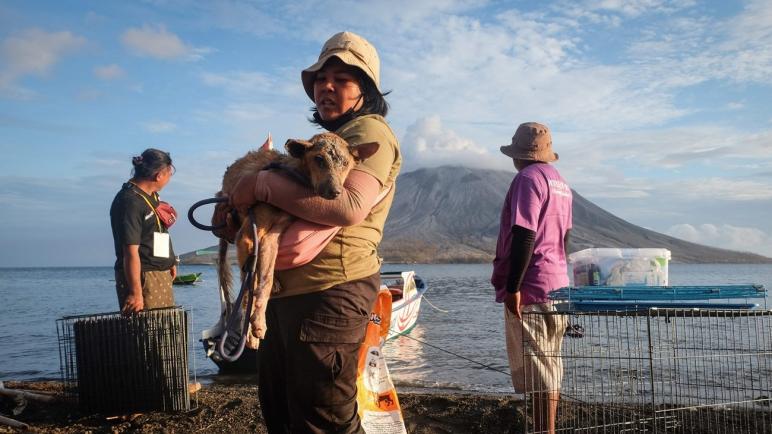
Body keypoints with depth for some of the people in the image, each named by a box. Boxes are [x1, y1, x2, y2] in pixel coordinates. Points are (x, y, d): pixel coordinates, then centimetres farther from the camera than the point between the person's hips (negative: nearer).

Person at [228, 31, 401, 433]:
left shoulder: (369, 132, -9)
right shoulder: (327, 139, 23)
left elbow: (349, 207, -27)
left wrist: (262, 184, -21)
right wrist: (240, 203, 8)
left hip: (328, 291, -10)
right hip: (284, 293, 10)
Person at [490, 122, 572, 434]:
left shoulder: (528, 178, -12)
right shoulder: (560, 182, 16)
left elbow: (524, 236, -20)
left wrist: (512, 287, -20)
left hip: (531, 288, -9)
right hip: (557, 284, 9)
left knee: (536, 369, -6)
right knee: (549, 366, 14)